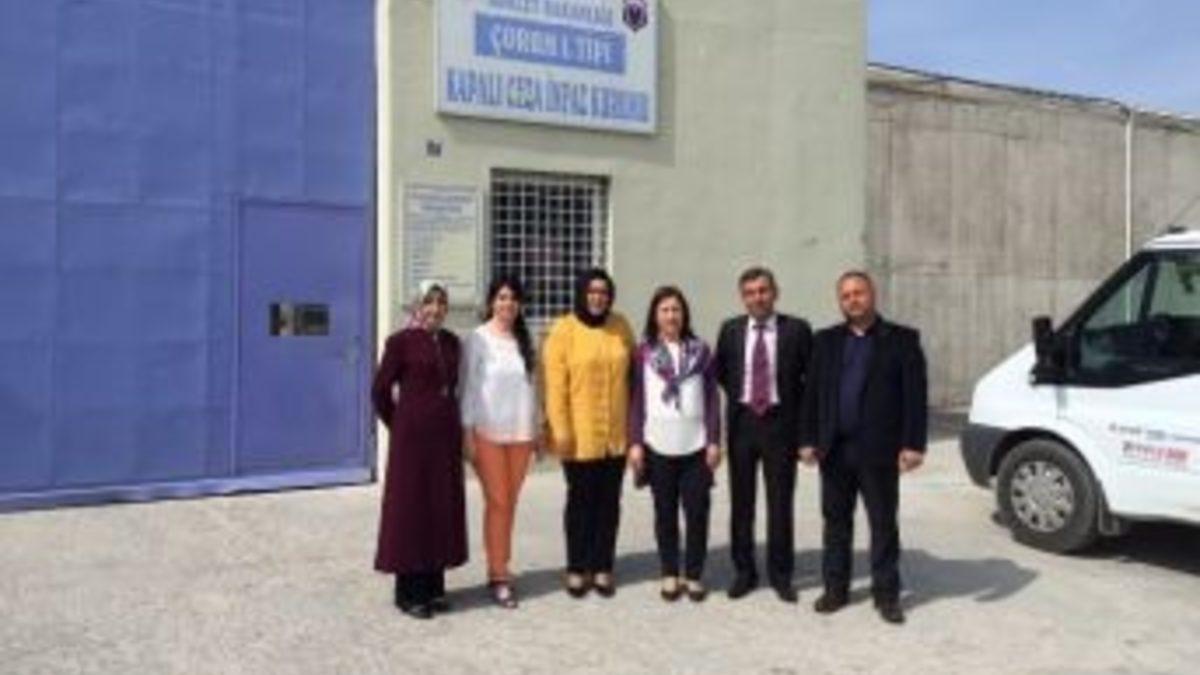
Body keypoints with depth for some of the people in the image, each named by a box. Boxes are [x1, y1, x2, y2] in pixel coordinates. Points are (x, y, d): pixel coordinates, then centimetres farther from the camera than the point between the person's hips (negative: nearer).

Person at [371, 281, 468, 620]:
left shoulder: (451, 341, 9)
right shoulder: (401, 341, -8)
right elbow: (380, 390, -5)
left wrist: (452, 423, 12)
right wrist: (398, 425, 2)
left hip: (446, 437, 6)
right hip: (412, 438, -6)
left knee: (443, 509, 10)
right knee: (411, 509, 1)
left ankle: (433, 587, 22)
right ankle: (409, 593, 11)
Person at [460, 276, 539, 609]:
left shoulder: (524, 339, 9)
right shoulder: (478, 338, -4)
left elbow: (531, 385, 13)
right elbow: (468, 387, -4)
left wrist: (535, 429, 12)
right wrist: (468, 432, -8)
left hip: (520, 432, 4)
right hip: (488, 431, -4)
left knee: (510, 503, 7)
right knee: (497, 502, -3)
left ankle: (499, 570, 16)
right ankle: (498, 575, 6)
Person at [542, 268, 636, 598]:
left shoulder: (621, 327, 5)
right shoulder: (564, 330, -6)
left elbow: (632, 373, 9)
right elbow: (555, 384, -8)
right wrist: (560, 429, -13)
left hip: (616, 433, 3)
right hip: (579, 435, -3)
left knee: (609, 501, 9)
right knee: (581, 500, 6)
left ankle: (603, 568, 19)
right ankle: (577, 569, 17)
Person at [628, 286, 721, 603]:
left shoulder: (700, 350, 4)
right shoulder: (644, 352, 2)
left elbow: (712, 397, 5)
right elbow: (636, 399, 3)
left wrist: (714, 440, 0)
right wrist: (635, 442, -2)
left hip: (695, 444, 1)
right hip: (658, 445, 0)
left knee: (697, 511, 3)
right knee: (665, 511, 8)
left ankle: (694, 575, 16)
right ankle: (670, 574, 20)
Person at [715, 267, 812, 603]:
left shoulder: (797, 329, -4)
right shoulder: (731, 330, 3)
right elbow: (719, 371, 16)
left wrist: (796, 408, -1)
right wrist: (737, 396, 8)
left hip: (780, 422, -2)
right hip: (742, 421, 2)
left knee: (781, 502, 5)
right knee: (741, 501, 9)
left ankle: (780, 573, 19)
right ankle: (744, 571, 22)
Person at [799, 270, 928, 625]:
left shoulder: (901, 339, 1)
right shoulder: (826, 340, 10)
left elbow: (915, 394, -4)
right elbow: (812, 393, 9)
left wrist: (913, 444, -11)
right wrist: (809, 440, 3)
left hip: (878, 449, -3)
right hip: (834, 449, 3)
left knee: (883, 524, 5)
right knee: (836, 520, 11)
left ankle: (886, 593, 16)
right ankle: (835, 588, 23)